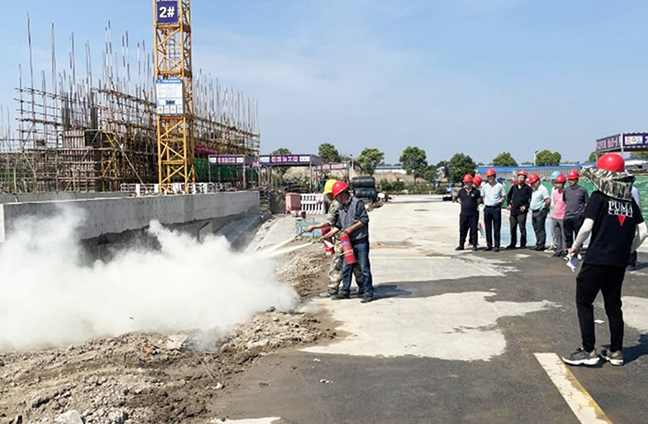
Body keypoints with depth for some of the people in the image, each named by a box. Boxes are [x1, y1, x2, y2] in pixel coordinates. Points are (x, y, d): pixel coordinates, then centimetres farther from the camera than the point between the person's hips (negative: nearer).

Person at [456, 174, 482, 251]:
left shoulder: (476, 191, -2)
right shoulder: (461, 191, 8)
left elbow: (479, 200, 7)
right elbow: (459, 199, 20)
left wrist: (474, 206, 3)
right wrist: (464, 204, 11)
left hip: (473, 214, -3)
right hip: (463, 214, 3)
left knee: (473, 229, 1)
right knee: (462, 230, 6)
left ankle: (474, 245, 8)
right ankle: (461, 245, 14)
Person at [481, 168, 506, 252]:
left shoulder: (499, 186, 1)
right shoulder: (484, 186, 8)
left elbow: (504, 197, 6)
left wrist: (500, 201, -6)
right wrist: (485, 203, 7)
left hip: (496, 208, -3)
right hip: (487, 208, 3)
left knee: (497, 228, -1)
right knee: (488, 228, 5)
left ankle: (497, 245, 4)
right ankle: (489, 245, 12)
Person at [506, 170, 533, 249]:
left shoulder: (527, 188, -2)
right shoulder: (514, 187, 12)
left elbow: (531, 199, -3)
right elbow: (509, 196, 25)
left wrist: (526, 206, -10)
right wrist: (509, 204, 13)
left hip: (522, 211, -5)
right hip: (513, 210, 5)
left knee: (522, 228, -4)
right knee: (513, 228, 10)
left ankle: (523, 244, 4)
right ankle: (513, 244, 19)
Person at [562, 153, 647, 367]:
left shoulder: (599, 197, -9)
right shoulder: (629, 200, 7)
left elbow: (586, 227, -15)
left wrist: (575, 246, 0)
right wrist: (626, 251, 17)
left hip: (597, 259, -6)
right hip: (619, 263, 6)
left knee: (584, 302, 4)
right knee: (613, 305, 15)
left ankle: (588, 351, 3)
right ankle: (616, 352, 21)